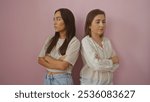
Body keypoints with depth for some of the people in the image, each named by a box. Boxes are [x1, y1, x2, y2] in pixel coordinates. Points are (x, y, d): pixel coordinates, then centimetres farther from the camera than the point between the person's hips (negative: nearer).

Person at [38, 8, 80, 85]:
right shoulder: (50, 39, 7)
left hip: (62, 80, -5)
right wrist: (57, 62, -11)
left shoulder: (74, 41, -10)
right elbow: (40, 60, 3)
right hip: (47, 79, 5)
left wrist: (47, 58, -3)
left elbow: (63, 65, -17)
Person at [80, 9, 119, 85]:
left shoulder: (107, 41, 5)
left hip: (108, 82, 5)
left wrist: (102, 62, -16)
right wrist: (111, 61, -5)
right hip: (91, 83, -4)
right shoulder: (86, 41, -10)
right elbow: (95, 64, -20)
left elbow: (115, 64, 1)